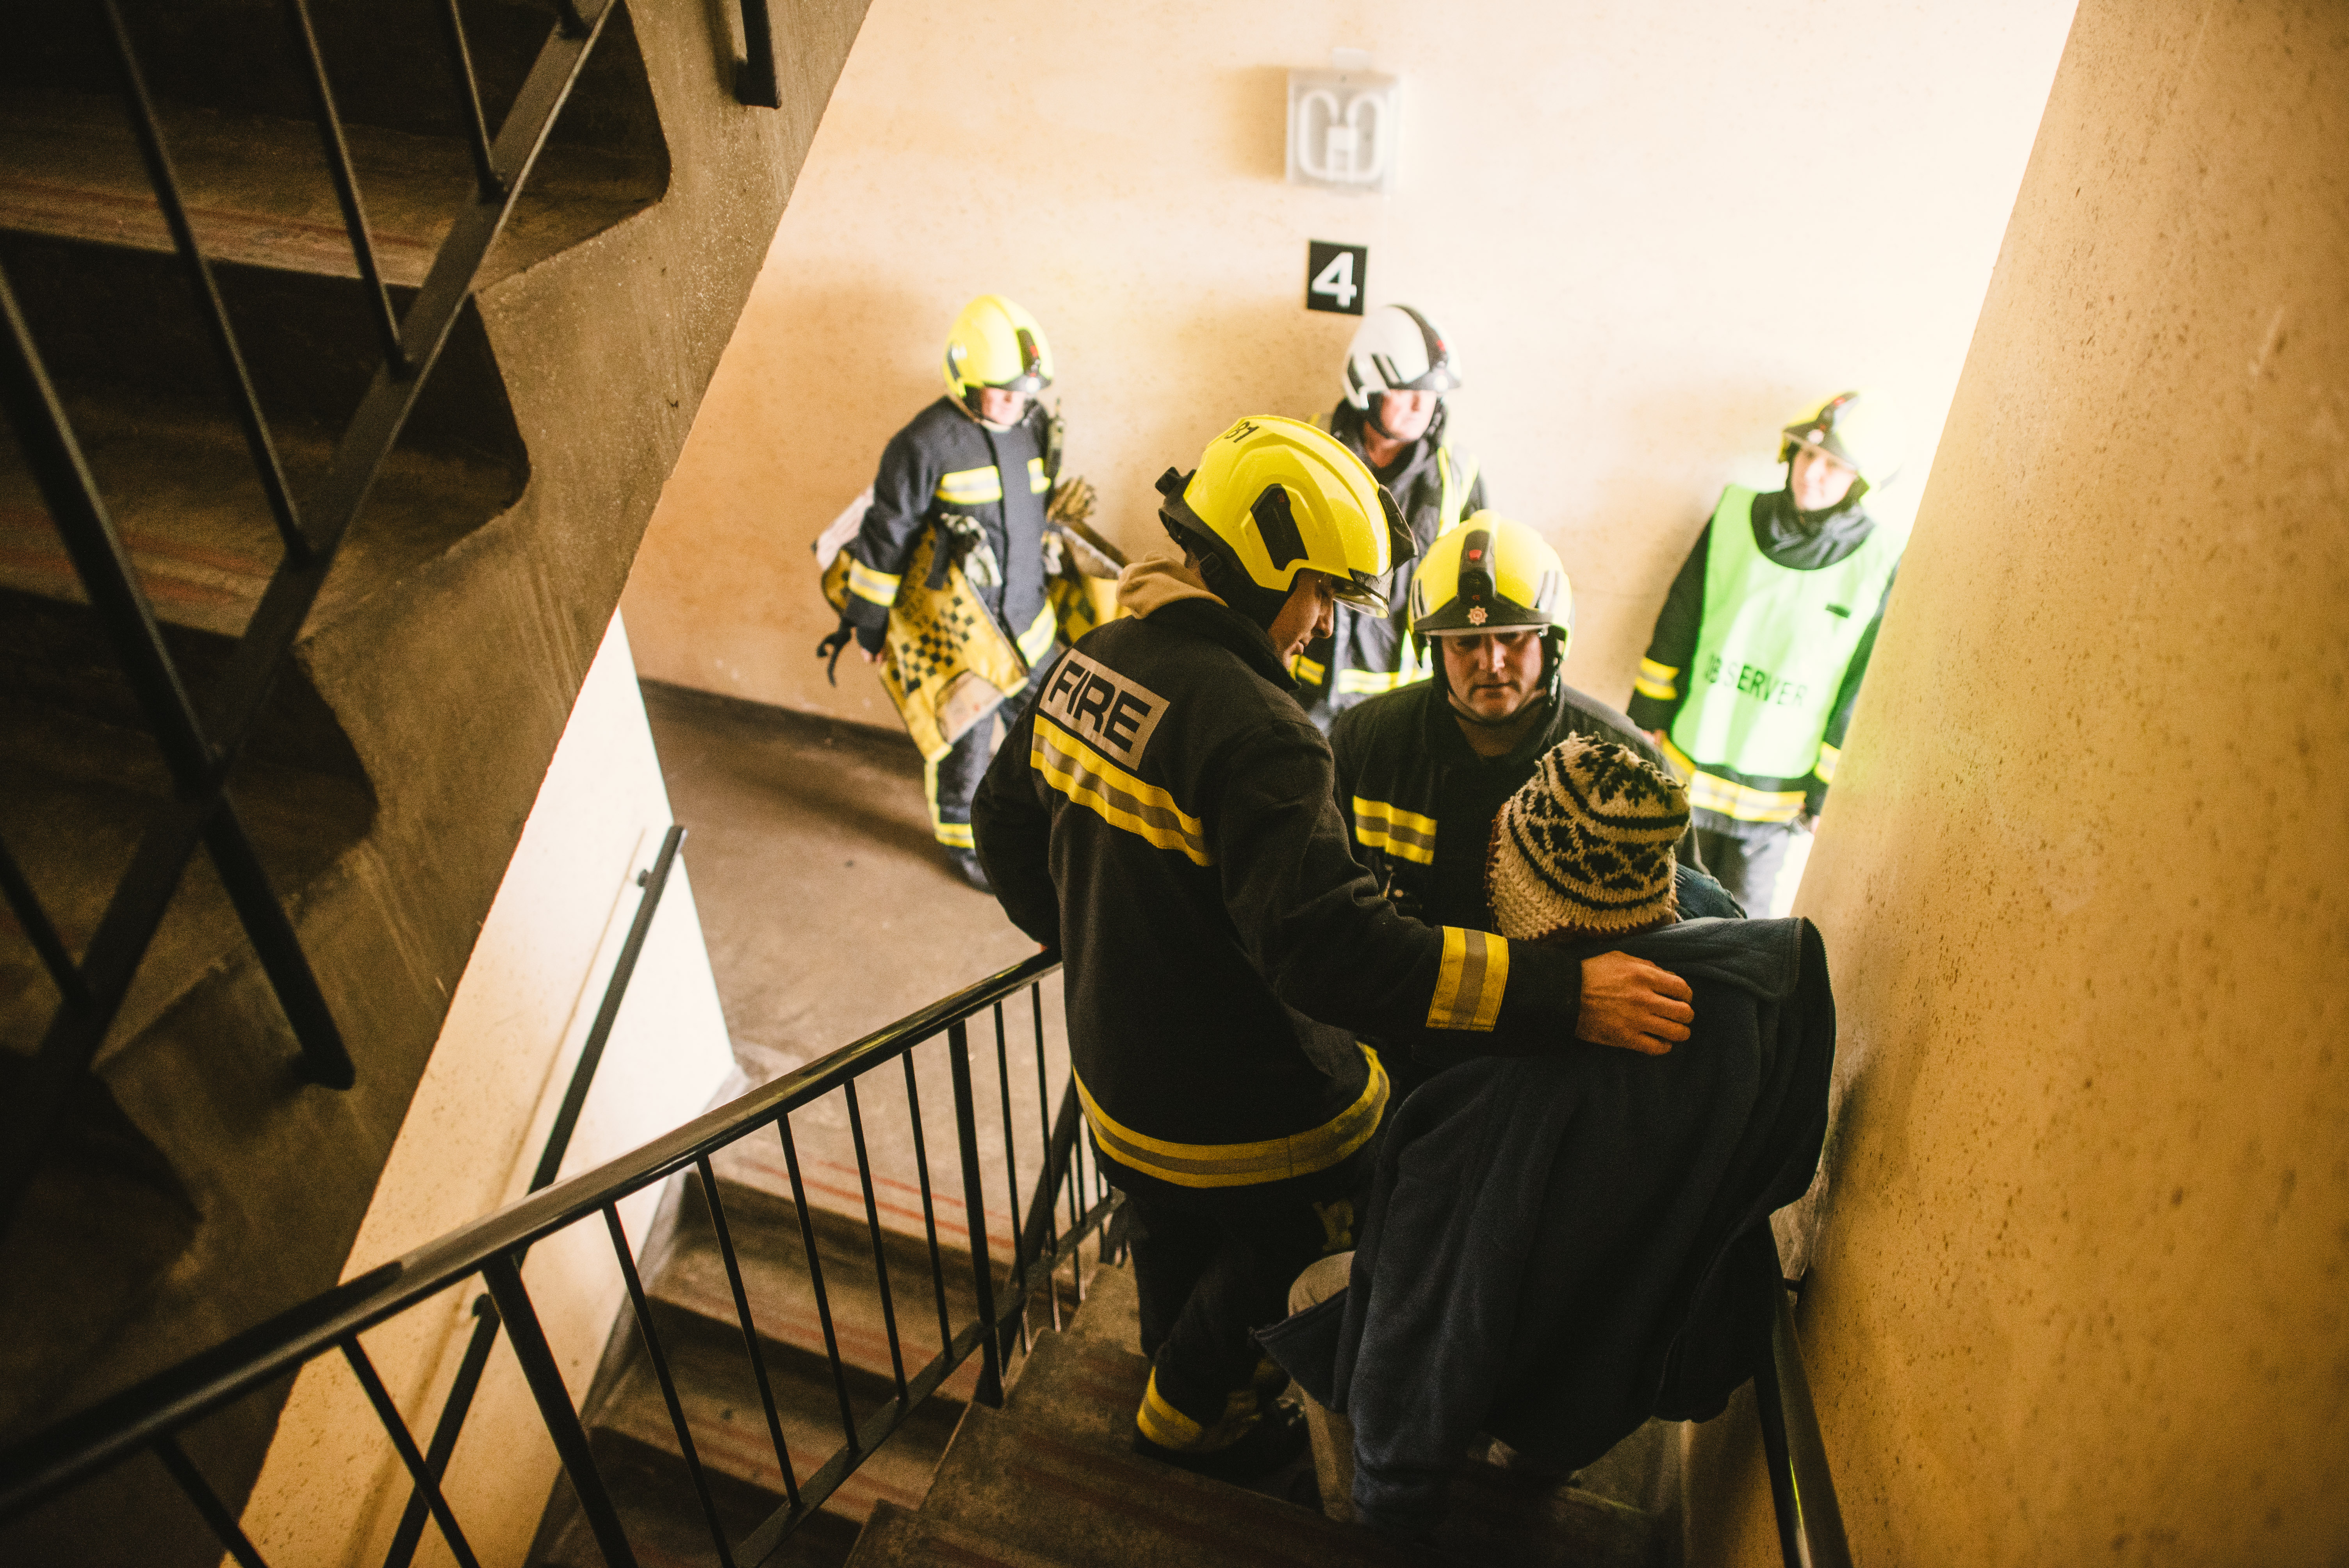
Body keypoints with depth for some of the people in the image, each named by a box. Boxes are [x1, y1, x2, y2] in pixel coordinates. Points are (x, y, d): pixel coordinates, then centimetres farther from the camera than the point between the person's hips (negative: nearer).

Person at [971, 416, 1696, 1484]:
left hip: (1114, 1075, 8)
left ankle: (1184, 1399, 58)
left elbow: (1006, 820, 10)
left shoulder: (1087, 664, -4)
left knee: (1175, 1251, 32)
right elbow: (1331, 946, -40)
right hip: (1240, 1111, -8)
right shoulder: (1254, 732, -31)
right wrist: (1565, 996, -39)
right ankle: (1192, 1415, 42)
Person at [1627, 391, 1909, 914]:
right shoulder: (1736, 518, -6)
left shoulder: (1882, 562, -12)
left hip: (1779, 781, -2)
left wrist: (1825, 790, -6)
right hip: (1691, 758, 2)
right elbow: (1676, 625, 3)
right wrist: (1646, 718, 5)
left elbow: (1865, 691, -7)